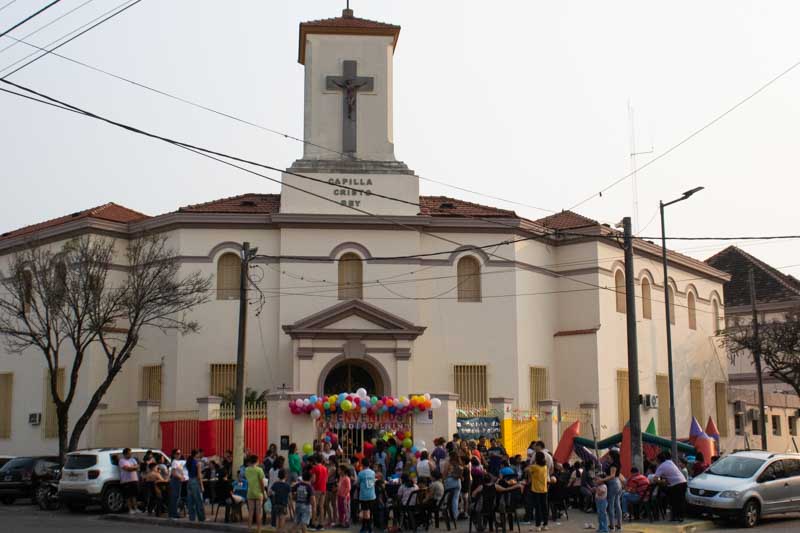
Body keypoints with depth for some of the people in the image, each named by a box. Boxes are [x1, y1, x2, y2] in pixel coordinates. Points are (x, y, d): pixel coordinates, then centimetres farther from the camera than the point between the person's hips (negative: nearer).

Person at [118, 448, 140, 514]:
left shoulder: (132, 459, 15)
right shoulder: (122, 460, -4)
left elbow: (137, 467, 3)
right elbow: (127, 468, -17)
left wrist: (130, 467, -12)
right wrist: (134, 467, -4)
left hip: (134, 479, 5)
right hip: (126, 480, -5)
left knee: (134, 495, 4)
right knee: (128, 496, -2)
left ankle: (135, 508, 9)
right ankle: (130, 509, 4)